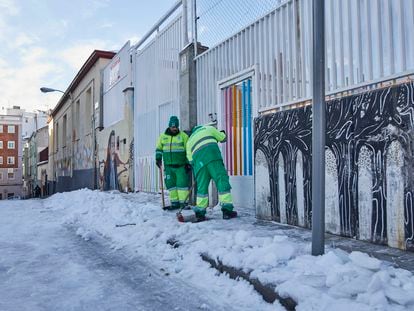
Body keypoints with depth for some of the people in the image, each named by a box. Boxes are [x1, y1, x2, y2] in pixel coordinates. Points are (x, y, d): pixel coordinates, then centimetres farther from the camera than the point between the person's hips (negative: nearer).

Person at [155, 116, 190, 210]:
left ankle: (183, 202, 0)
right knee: (170, 184, 3)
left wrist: (188, 163, -4)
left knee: (182, 183, -7)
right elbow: (159, 149, 17)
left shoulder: (183, 136, 0)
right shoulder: (163, 136, 9)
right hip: (168, 166, 3)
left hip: (181, 166, -3)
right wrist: (158, 158, 2)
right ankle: (174, 203, 11)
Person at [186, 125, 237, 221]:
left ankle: (200, 213, 12)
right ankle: (227, 210, -6)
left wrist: (195, 168, 29)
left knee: (202, 186, 11)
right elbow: (222, 138, 27)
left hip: (198, 160, 3)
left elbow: (190, 159, 22)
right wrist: (222, 133, 48)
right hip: (213, 155, -3)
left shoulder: (190, 141, 32)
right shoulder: (208, 128, 26)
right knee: (222, 181, -1)